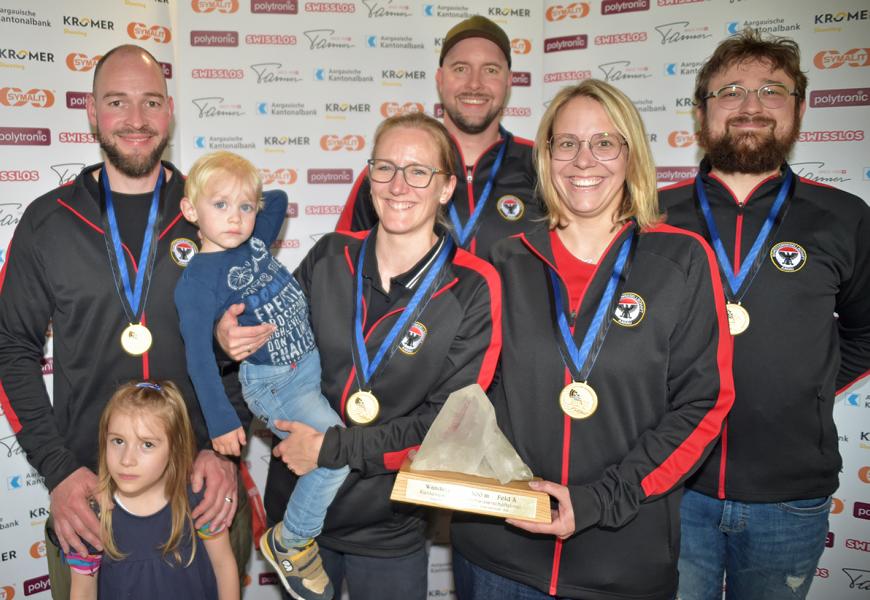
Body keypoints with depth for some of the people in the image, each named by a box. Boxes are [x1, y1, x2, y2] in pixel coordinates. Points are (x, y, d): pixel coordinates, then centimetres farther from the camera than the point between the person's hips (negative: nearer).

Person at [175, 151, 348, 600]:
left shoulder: (255, 243, 4)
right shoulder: (199, 278, -15)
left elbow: (280, 199, 23)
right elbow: (198, 353, -18)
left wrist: (252, 202, 12)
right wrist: (220, 420, -20)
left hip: (316, 362, 8)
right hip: (274, 383, -8)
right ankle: (288, 543, 3)